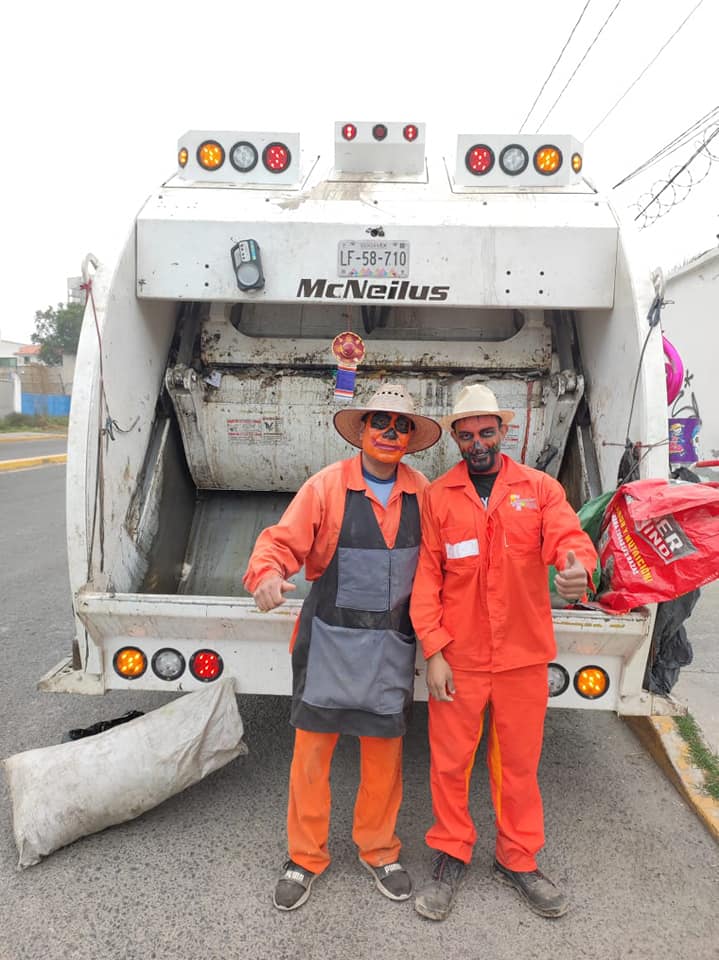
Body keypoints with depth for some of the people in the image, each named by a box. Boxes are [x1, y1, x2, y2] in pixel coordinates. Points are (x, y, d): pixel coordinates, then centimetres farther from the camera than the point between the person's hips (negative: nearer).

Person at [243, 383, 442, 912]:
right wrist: (267, 572, -34)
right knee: (312, 748, 8)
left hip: (392, 643, 3)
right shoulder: (326, 486, -9)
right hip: (330, 639, -2)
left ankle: (379, 850, 39)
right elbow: (282, 540, -13)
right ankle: (306, 857, 30)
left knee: (384, 751, 15)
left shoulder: (422, 492, 2)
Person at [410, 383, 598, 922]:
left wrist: (578, 565, -38)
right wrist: (433, 652, -8)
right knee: (450, 761, 11)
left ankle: (518, 861, 38)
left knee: (519, 762, 15)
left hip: (523, 656, 1)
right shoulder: (438, 496, 0)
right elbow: (426, 577, -2)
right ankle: (452, 857, 35)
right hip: (458, 658, 0)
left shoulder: (540, 488, 2)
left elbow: (566, 534, -14)